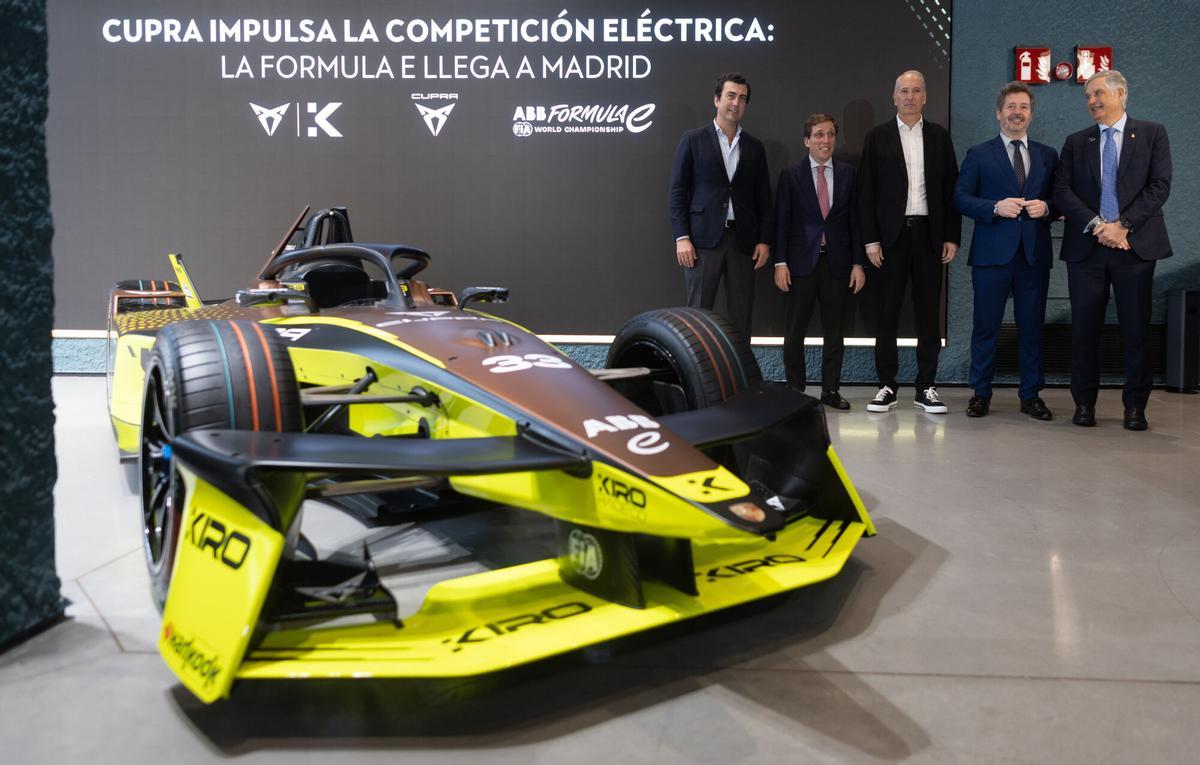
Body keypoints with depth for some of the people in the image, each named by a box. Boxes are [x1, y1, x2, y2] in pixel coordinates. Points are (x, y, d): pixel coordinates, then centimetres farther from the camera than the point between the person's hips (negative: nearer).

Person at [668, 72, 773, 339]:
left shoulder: (754, 147, 13)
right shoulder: (693, 140, 4)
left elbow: (763, 197, 13)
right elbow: (677, 191, 1)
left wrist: (764, 240, 4)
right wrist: (681, 238, -8)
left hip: (743, 239, 3)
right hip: (703, 238, -3)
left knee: (741, 314, 3)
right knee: (699, 311, -2)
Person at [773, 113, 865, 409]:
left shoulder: (848, 174, 7)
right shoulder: (791, 175, 2)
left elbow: (854, 221, 6)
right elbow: (781, 221, -1)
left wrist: (858, 263, 1)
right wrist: (780, 262, -8)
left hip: (838, 262, 2)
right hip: (802, 261, -2)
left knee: (835, 331, 7)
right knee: (795, 331, 3)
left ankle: (830, 390, 17)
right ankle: (795, 390, 13)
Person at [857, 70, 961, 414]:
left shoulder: (940, 137, 10)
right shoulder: (877, 137, 5)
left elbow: (951, 189, 9)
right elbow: (866, 191, 1)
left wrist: (952, 237, 2)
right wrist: (871, 240, -6)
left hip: (929, 235, 2)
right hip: (892, 234, -2)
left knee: (929, 313, 4)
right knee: (887, 313, 1)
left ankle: (926, 387, 12)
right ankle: (887, 386, 8)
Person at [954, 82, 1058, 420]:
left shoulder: (1047, 155, 15)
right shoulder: (979, 154, 6)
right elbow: (961, 197, -1)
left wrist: (1046, 208, -8)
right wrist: (996, 207, -15)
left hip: (1034, 253, 3)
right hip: (992, 252, -2)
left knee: (1032, 326, 6)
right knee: (986, 325, 1)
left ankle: (1031, 395, 16)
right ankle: (981, 394, 12)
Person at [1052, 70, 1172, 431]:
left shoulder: (1152, 134, 8)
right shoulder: (1076, 142, 12)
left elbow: (1160, 186, -2)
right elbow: (1062, 191, 1)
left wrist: (1124, 225, -14)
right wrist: (1096, 225, -12)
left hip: (1135, 245, -1)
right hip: (1086, 247, 2)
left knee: (1136, 329, 1)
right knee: (1084, 328, 2)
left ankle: (1135, 406, 11)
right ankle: (1084, 402, 13)